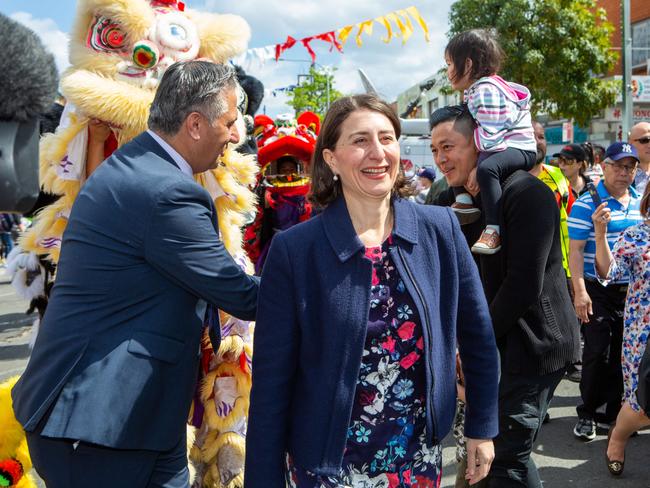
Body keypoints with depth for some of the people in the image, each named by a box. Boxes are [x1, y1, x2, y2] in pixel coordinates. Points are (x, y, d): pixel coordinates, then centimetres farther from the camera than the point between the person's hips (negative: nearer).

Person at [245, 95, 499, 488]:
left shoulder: (441, 228, -6)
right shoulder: (294, 250, -13)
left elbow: (477, 333, 5)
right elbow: (272, 379, -10)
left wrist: (482, 427, 8)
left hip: (421, 456, 3)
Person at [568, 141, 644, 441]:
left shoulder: (640, 203, 9)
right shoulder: (587, 203, -9)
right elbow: (575, 250, -12)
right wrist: (580, 291, -18)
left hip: (632, 291, 5)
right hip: (598, 291, -5)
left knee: (624, 352, 10)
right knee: (596, 352, -3)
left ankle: (614, 411, 23)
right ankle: (587, 414, 11)